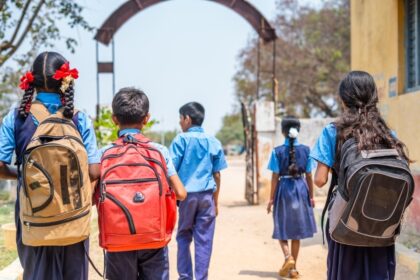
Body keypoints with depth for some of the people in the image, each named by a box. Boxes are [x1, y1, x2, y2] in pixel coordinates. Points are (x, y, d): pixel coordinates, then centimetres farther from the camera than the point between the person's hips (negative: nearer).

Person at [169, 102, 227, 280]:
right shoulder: (213, 142, 8)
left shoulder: (181, 140, -1)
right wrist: (216, 201, 14)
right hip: (207, 196, 2)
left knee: (184, 237, 12)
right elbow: (216, 174, 8)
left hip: (186, 194, -2)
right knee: (204, 240, 4)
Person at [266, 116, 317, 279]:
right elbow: (308, 176, 1)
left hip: (284, 189, -2)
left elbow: (275, 176, -7)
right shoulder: (305, 150, -1)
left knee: (282, 228, 12)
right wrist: (311, 196, 11)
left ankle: (288, 257, -13)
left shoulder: (278, 151, -8)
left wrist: (271, 198, 0)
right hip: (300, 189, 2)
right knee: (296, 230, 10)